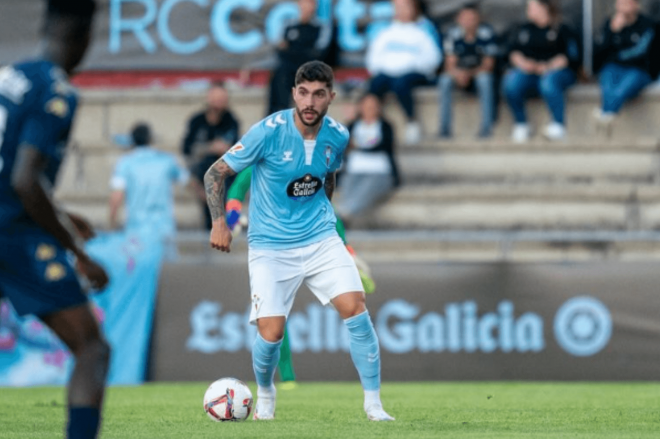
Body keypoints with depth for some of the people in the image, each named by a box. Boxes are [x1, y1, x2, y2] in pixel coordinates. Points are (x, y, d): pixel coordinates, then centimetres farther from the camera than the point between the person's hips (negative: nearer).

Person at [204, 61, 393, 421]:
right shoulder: (268, 132, -16)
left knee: (355, 309, -15)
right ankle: (265, 394, 23)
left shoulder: (337, 137, -2)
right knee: (270, 333, -11)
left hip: (321, 239, 3)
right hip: (271, 246, -3)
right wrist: (219, 222, -15)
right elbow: (216, 173, -7)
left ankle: (373, 403, -4)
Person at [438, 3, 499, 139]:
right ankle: (444, 128, -26)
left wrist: (470, 74, -29)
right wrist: (458, 73, -32)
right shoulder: (453, 34, -10)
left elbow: (488, 65, -13)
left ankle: (486, 126, -30)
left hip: (480, 72, -2)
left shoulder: (487, 34, -15)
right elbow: (450, 65, -8)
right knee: (445, 80, -30)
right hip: (459, 73, 2)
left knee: (485, 79, -36)